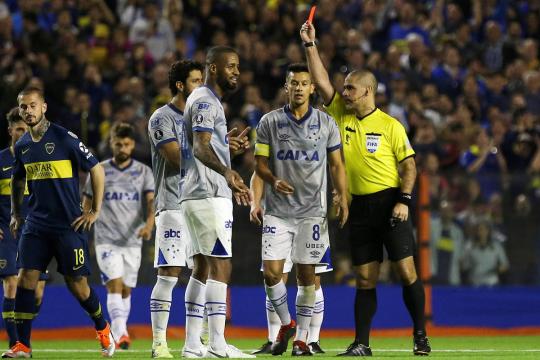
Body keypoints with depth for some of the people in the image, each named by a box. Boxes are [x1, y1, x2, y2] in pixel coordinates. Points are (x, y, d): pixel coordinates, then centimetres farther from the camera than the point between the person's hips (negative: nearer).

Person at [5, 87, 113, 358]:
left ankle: (103, 329, 27)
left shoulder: (64, 139, -9)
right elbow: (17, 180, 26)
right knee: (25, 279, -9)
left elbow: (97, 170, -4)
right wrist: (15, 214, 19)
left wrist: (95, 211, -4)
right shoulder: (22, 146, 8)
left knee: (78, 285, 0)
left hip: (69, 225, -4)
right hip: (36, 224, 5)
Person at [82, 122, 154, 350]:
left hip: (132, 241, 2)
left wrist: (149, 224, -25)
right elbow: (87, 206, 10)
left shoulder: (144, 172, 5)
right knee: (115, 285, -16)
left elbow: (151, 202, -6)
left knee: (126, 289, 7)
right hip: (106, 240, -2)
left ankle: (116, 336, 20)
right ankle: (121, 333, -26)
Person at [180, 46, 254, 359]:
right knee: (221, 265, -13)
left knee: (203, 267, 11)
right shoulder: (205, 101, -11)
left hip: (199, 194, 11)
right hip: (209, 194, -11)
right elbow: (200, 147, -24)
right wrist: (226, 173, -38)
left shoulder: (209, 102, 22)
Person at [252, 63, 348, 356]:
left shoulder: (326, 123, 5)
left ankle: (301, 337, 11)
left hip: (312, 211, 0)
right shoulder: (270, 122, 3)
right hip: (277, 210, 0)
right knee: (271, 272, -8)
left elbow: (336, 165, 10)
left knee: (306, 275, 0)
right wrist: (274, 181, -15)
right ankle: (286, 324, 16)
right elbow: (260, 163, 5)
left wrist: (343, 199, -2)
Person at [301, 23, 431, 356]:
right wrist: (311, 44, 1)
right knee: (365, 279, 4)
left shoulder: (390, 125, -3)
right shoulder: (341, 115, 9)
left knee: (406, 270, -7)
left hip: (390, 201, -4)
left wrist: (404, 200, -14)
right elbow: (321, 81, 4)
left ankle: (421, 336, 1)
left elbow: (409, 165, -3)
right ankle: (361, 343, 5)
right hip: (360, 205, 4)